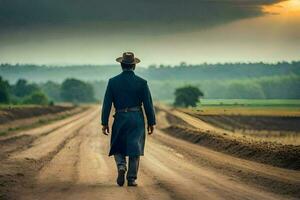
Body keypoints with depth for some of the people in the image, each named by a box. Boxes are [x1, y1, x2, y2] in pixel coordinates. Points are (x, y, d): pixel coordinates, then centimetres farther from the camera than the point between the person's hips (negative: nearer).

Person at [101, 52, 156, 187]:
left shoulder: (113, 81, -2)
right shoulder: (142, 82, -4)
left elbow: (107, 104, -2)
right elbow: (148, 104, -2)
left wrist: (104, 123, 3)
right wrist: (151, 123, 7)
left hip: (120, 119, 0)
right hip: (137, 119, 0)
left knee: (118, 147, 14)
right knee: (134, 149, 5)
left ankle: (121, 166, -13)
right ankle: (132, 178, 3)